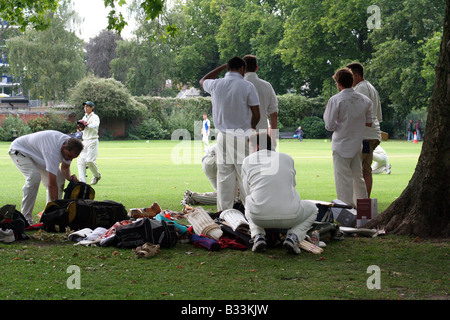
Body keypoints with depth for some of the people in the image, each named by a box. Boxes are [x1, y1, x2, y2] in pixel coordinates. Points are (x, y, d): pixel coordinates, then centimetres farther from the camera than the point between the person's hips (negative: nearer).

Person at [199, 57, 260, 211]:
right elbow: (256, 114, -5)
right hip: (242, 136, -3)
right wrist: (252, 127, 16)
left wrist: (222, 67, 30)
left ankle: (224, 210, 9)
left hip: (223, 136, 3)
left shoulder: (216, 85, 2)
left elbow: (203, 81, 28)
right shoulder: (247, 86, -7)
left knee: (224, 175, 7)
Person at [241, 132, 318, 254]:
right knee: (312, 209, 33)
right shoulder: (287, 158, 18)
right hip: (289, 217, 0)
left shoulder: (248, 161, 13)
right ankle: (293, 236, 4)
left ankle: (258, 236, 11)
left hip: (259, 217, 1)